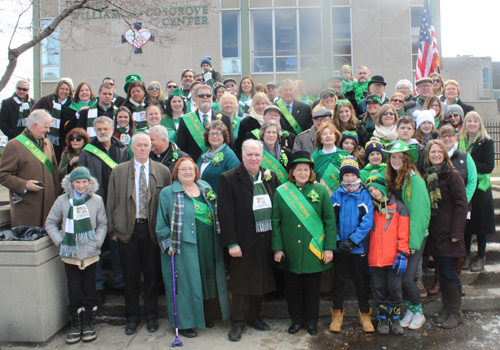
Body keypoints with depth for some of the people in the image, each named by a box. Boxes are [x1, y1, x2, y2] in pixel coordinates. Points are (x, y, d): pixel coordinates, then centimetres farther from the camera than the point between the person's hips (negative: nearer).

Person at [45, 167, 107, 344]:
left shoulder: (96, 200, -1)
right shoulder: (62, 200, 0)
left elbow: (102, 224, 6)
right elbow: (50, 223, 7)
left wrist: (97, 242, -7)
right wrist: (60, 241, -3)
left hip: (90, 253, 0)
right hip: (70, 254, 0)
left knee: (89, 289, 9)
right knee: (74, 291, 8)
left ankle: (89, 323, 24)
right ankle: (76, 324, 23)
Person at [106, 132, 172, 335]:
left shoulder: (162, 171, 3)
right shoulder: (118, 171, 6)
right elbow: (111, 202, 6)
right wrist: (112, 229, 1)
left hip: (152, 229, 0)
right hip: (127, 229, 1)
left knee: (152, 274, 8)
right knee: (130, 275, 9)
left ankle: (151, 316, 25)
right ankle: (132, 317, 25)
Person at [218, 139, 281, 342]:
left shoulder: (271, 177, 8)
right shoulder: (229, 178, -7)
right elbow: (225, 213, -11)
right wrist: (231, 243, -15)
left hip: (266, 240, 5)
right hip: (244, 241, -4)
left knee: (261, 280, 15)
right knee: (242, 282, 4)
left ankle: (254, 316, 33)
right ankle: (238, 323, 20)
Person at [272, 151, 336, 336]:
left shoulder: (320, 191, 1)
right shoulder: (281, 192, 0)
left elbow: (330, 221, 1)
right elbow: (275, 222, 0)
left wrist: (329, 247, -4)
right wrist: (277, 248, -5)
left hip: (314, 251, 0)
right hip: (290, 253, 0)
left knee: (312, 288, 12)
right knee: (292, 288, 11)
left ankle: (311, 321, 31)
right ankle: (296, 319, 31)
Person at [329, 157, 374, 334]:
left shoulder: (365, 195, -4)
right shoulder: (336, 196, 1)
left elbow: (367, 221, -10)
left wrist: (352, 240, -15)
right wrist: (338, 241, -13)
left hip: (359, 247, -1)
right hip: (339, 247, 1)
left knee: (362, 281, 11)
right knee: (338, 281, 12)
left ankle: (365, 314, 28)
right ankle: (337, 313, 26)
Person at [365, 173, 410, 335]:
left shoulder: (399, 207, 0)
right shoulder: (371, 208, 10)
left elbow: (403, 234, -3)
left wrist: (402, 255, -10)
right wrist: (367, 255, 11)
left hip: (393, 259, -3)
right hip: (375, 259, 3)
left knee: (395, 289, 4)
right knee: (379, 290, 10)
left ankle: (394, 318, 20)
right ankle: (382, 318, 22)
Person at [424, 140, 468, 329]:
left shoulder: (452, 175, -8)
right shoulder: (428, 176, 11)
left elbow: (461, 204, -11)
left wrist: (457, 231, -16)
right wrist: (425, 229, 8)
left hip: (448, 234, -6)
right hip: (434, 233, 6)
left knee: (450, 273, -1)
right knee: (442, 272, 14)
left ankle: (456, 312, 14)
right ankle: (445, 308, 26)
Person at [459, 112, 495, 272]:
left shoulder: (486, 142, -4)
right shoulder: (460, 141, 8)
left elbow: (489, 167, -11)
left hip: (480, 188, -3)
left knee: (480, 223, 4)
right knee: (465, 222, 8)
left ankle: (481, 258, 16)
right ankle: (467, 255, 21)